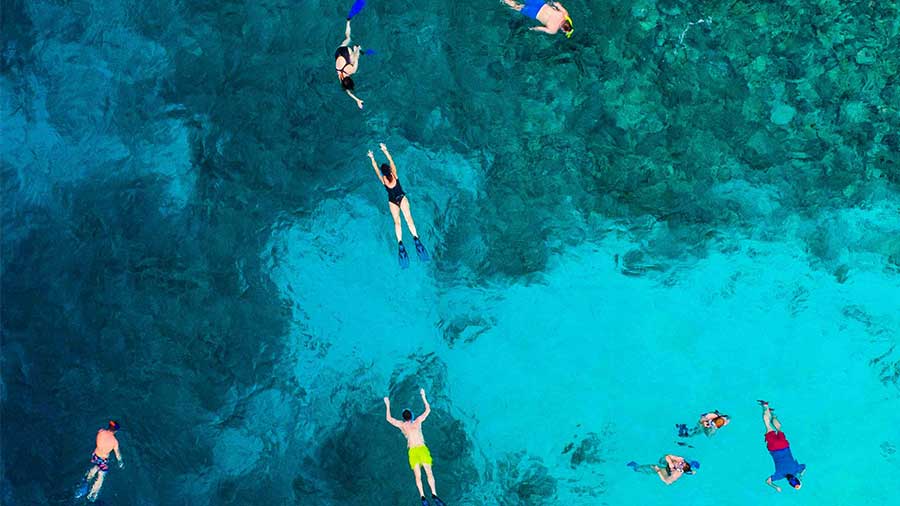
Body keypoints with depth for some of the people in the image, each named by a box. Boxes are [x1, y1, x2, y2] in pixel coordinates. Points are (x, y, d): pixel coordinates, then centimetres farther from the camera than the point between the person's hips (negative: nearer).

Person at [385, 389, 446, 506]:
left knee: (418, 476, -2)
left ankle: (423, 496, -13)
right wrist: (423, 396, 26)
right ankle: (434, 494, -17)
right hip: (422, 449, -1)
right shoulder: (417, 421, 11)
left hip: (412, 451, 1)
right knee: (429, 473, -6)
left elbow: (388, 418, 25)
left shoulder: (401, 425, 13)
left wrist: (387, 405, 33)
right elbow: (428, 410, 20)